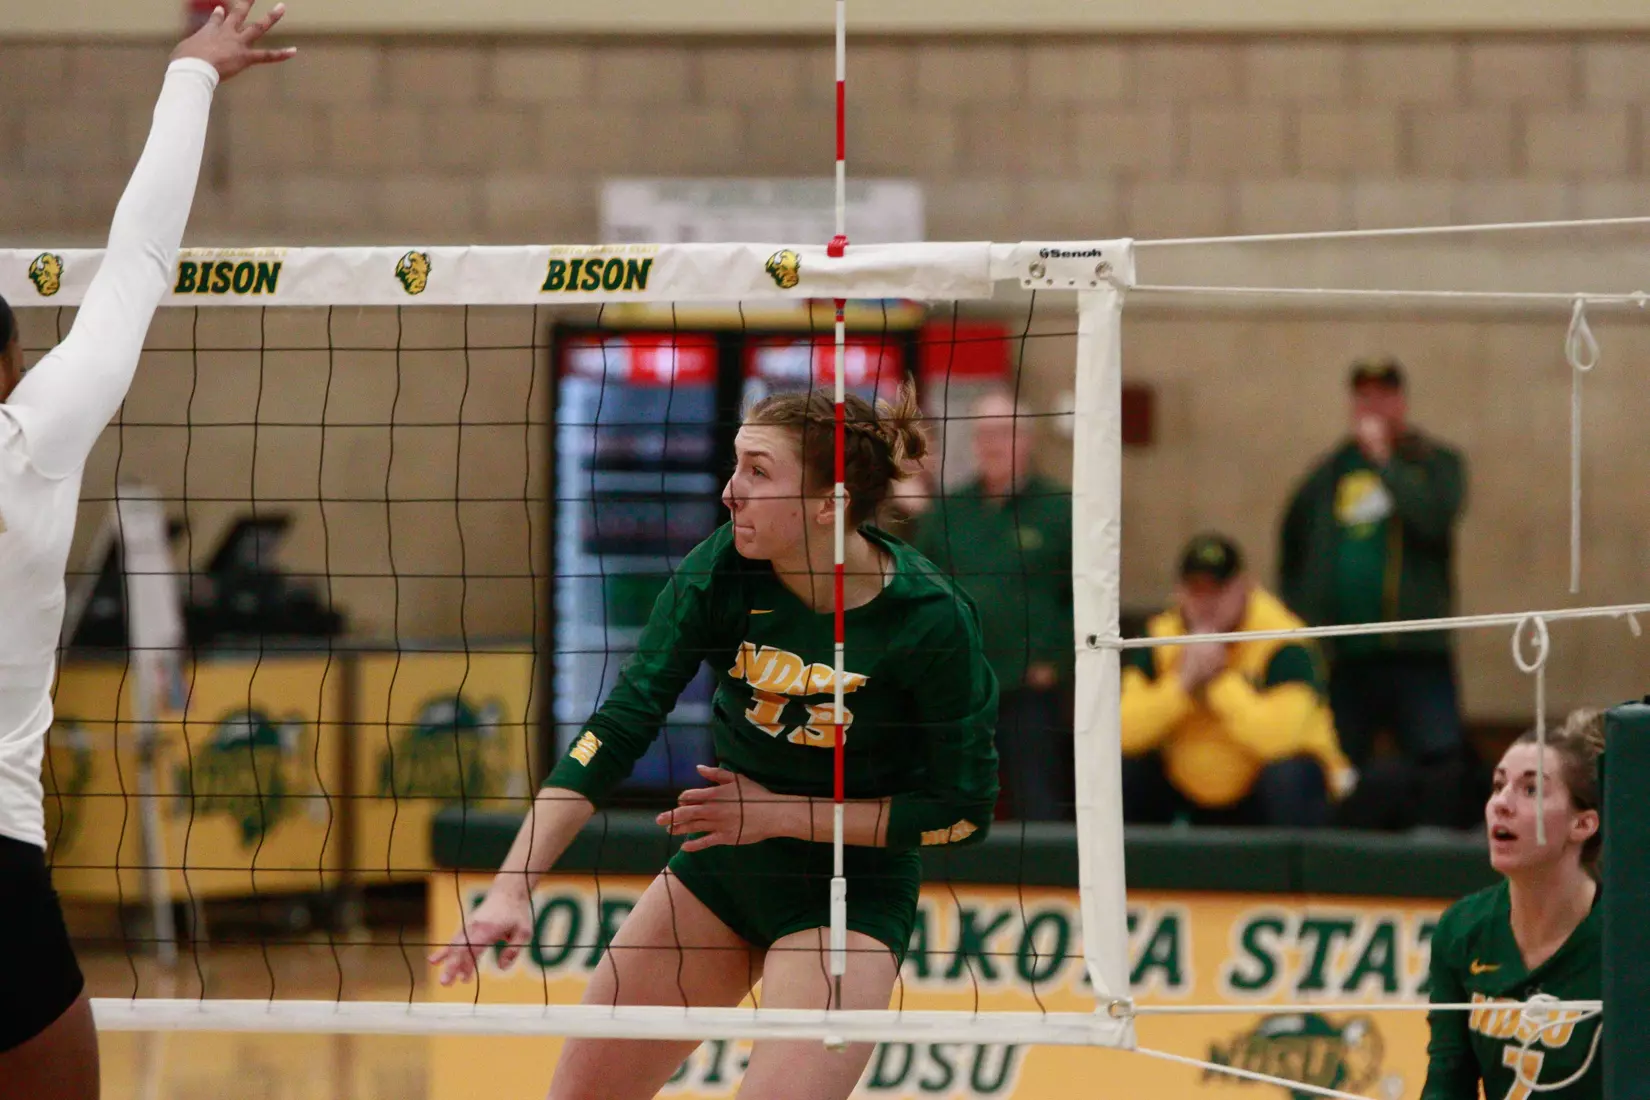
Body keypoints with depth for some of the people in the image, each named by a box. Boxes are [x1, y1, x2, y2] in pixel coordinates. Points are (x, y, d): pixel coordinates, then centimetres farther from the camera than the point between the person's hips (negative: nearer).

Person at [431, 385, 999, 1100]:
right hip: (719, 869, 5)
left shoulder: (932, 622, -24)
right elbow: (619, 726, -19)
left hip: (847, 898, -5)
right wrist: (512, 886, -29)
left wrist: (778, 814, -18)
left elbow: (963, 810, -14)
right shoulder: (721, 572, -15)